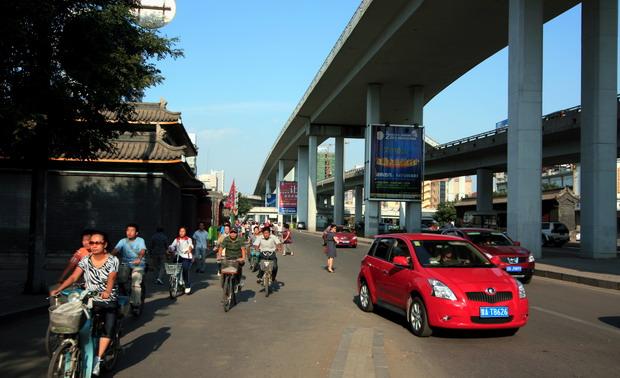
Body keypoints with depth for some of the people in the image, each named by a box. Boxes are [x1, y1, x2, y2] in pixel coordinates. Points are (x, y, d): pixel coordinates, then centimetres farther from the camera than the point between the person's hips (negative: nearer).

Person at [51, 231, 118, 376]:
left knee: (108, 329, -21)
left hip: (108, 301, -3)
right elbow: (73, 277, -7)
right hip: (90, 300, 3)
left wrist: (107, 291, -43)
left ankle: (98, 359, -14)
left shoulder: (112, 260, -6)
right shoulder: (85, 260, 3)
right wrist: (58, 289, -22)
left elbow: (111, 278, -22)